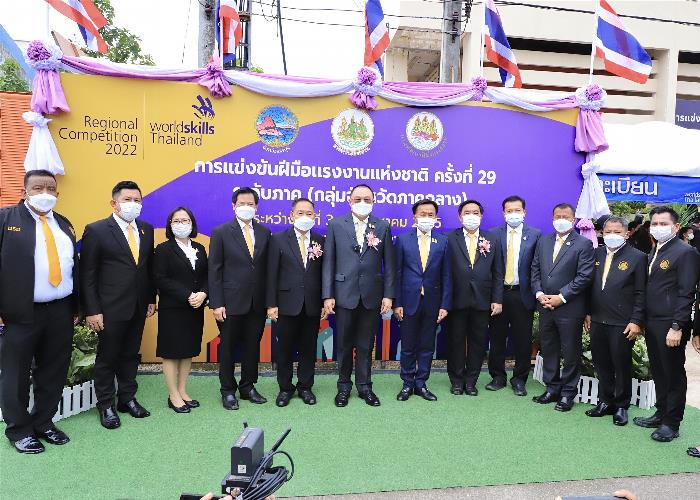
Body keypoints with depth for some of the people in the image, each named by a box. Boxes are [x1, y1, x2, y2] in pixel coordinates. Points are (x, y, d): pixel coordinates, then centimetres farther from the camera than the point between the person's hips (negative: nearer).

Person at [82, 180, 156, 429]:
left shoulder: (146, 229, 7)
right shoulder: (96, 230, -9)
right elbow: (87, 274, -9)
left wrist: (151, 298, 9)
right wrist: (91, 311, -12)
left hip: (138, 307, 5)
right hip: (110, 308, -5)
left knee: (131, 355, 15)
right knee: (107, 357, 8)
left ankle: (127, 398, 31)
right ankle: (106, 405, 24)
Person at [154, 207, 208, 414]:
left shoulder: (199, 249, 12)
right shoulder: (164, 249, -4)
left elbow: (206, 276, 9)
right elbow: (161, 280, -12)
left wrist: (203, 294, -11)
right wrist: (187, 296, -18)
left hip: (195, 309, 6)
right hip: (172, 309, -5)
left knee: (188, 351, 11)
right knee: (171, 352, 2)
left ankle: (182, 391, 21)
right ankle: (174, 396, 11)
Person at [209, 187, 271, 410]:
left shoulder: (264, 233, 7)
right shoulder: (221, 232, -3)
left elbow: (266, 268, 7)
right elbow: (214, 270, -5)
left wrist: (269, 300, 2)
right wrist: (216, 304, -10)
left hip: (257, 302, 3)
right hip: (232, 302, -3)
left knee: (253, 346, 12)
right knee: (228, 347, 8)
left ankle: (248, 387, 28)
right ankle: (228, 391, 23)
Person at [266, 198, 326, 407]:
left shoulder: (320, 241, 4)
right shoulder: (278, 239, -1)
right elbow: (272, 274, -3)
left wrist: (325, 301, 0)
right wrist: (271, 304, -7)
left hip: (312, 305, 2)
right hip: (287, 304, -1)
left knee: (309, 347, 11)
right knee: (285, 348, 9)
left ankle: (305, 386, 27)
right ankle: (285, 388, 25)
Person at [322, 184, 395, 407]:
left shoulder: (383, 227, 4)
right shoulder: (336, 225, 2)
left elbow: (389, 264, 3)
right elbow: (329, 262, 0)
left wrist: (388, 295, -3)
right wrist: (327, 295, -5)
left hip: (372, 296, 1)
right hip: (344, 294, 0)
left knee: (366, 345, 11)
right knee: (344, 344, 10)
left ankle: (364, 386, 25)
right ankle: (343, 386, 26)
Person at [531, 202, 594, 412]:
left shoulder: (583, 244, -6)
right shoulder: (543, 241, 11)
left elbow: (584, 276, -12)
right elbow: (535, 270, 11)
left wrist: (561, 297, -15)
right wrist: (539, 294, -3)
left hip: (569, 308, -5)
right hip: (545, 306, 5)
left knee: (570, 352, 5)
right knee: (548, 349, 14)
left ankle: (568, 392, 18)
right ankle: (552, 388, 27)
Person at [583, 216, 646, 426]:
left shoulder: (637, 257, -5)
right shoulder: (597, 254, 8)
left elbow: (640, 293, -7)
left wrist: (636, 322, -11)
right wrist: (588, 313, 10)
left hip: (622, 324, -4)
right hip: (598, 321, 4)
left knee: (622, 365, 7)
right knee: (601, 364, 12)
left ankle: (621, 406, 22)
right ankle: (605, 401, 26)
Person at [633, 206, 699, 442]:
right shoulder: (654, 252, 14)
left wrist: (677, 327, -19)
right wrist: (645, 321, 12)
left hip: (670, 326, -8)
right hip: (652, 323, 8)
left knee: (673, 374, 5)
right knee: (659, 372, 17)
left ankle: (671, 423, 17)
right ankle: (661, 413, 30)